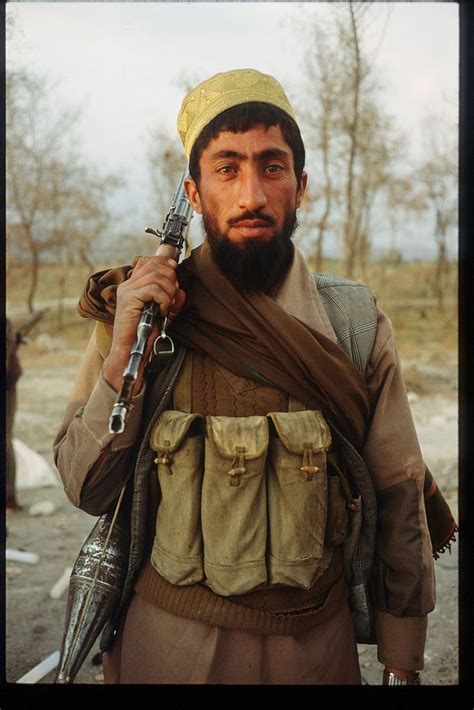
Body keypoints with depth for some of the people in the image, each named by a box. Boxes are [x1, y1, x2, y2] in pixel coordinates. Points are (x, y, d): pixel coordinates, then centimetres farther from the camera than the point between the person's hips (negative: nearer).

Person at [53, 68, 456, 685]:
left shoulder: (356, 324, -6)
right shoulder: (138, 310, -7)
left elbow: (399, 500, 0)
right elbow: (86, 490, -6)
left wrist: (402, 664, 2)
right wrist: (123, 353, -19)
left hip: (316, 640, 1)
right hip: (169, 637, 0)